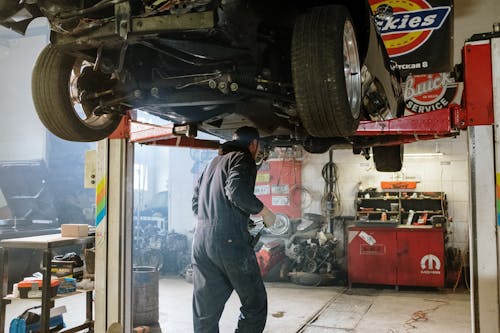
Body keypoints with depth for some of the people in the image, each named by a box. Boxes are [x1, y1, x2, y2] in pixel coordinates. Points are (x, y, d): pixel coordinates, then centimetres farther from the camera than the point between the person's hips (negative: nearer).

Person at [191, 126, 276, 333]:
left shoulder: (213, 162, 24)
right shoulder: (243, 158, 0)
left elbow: (196, 203, 24)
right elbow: (237, 190, -19)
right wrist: (264, 212, -6)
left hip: (201, 239, 8)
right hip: (229, 239, -8)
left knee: (205, 310, 11)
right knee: (255, 304, 5)